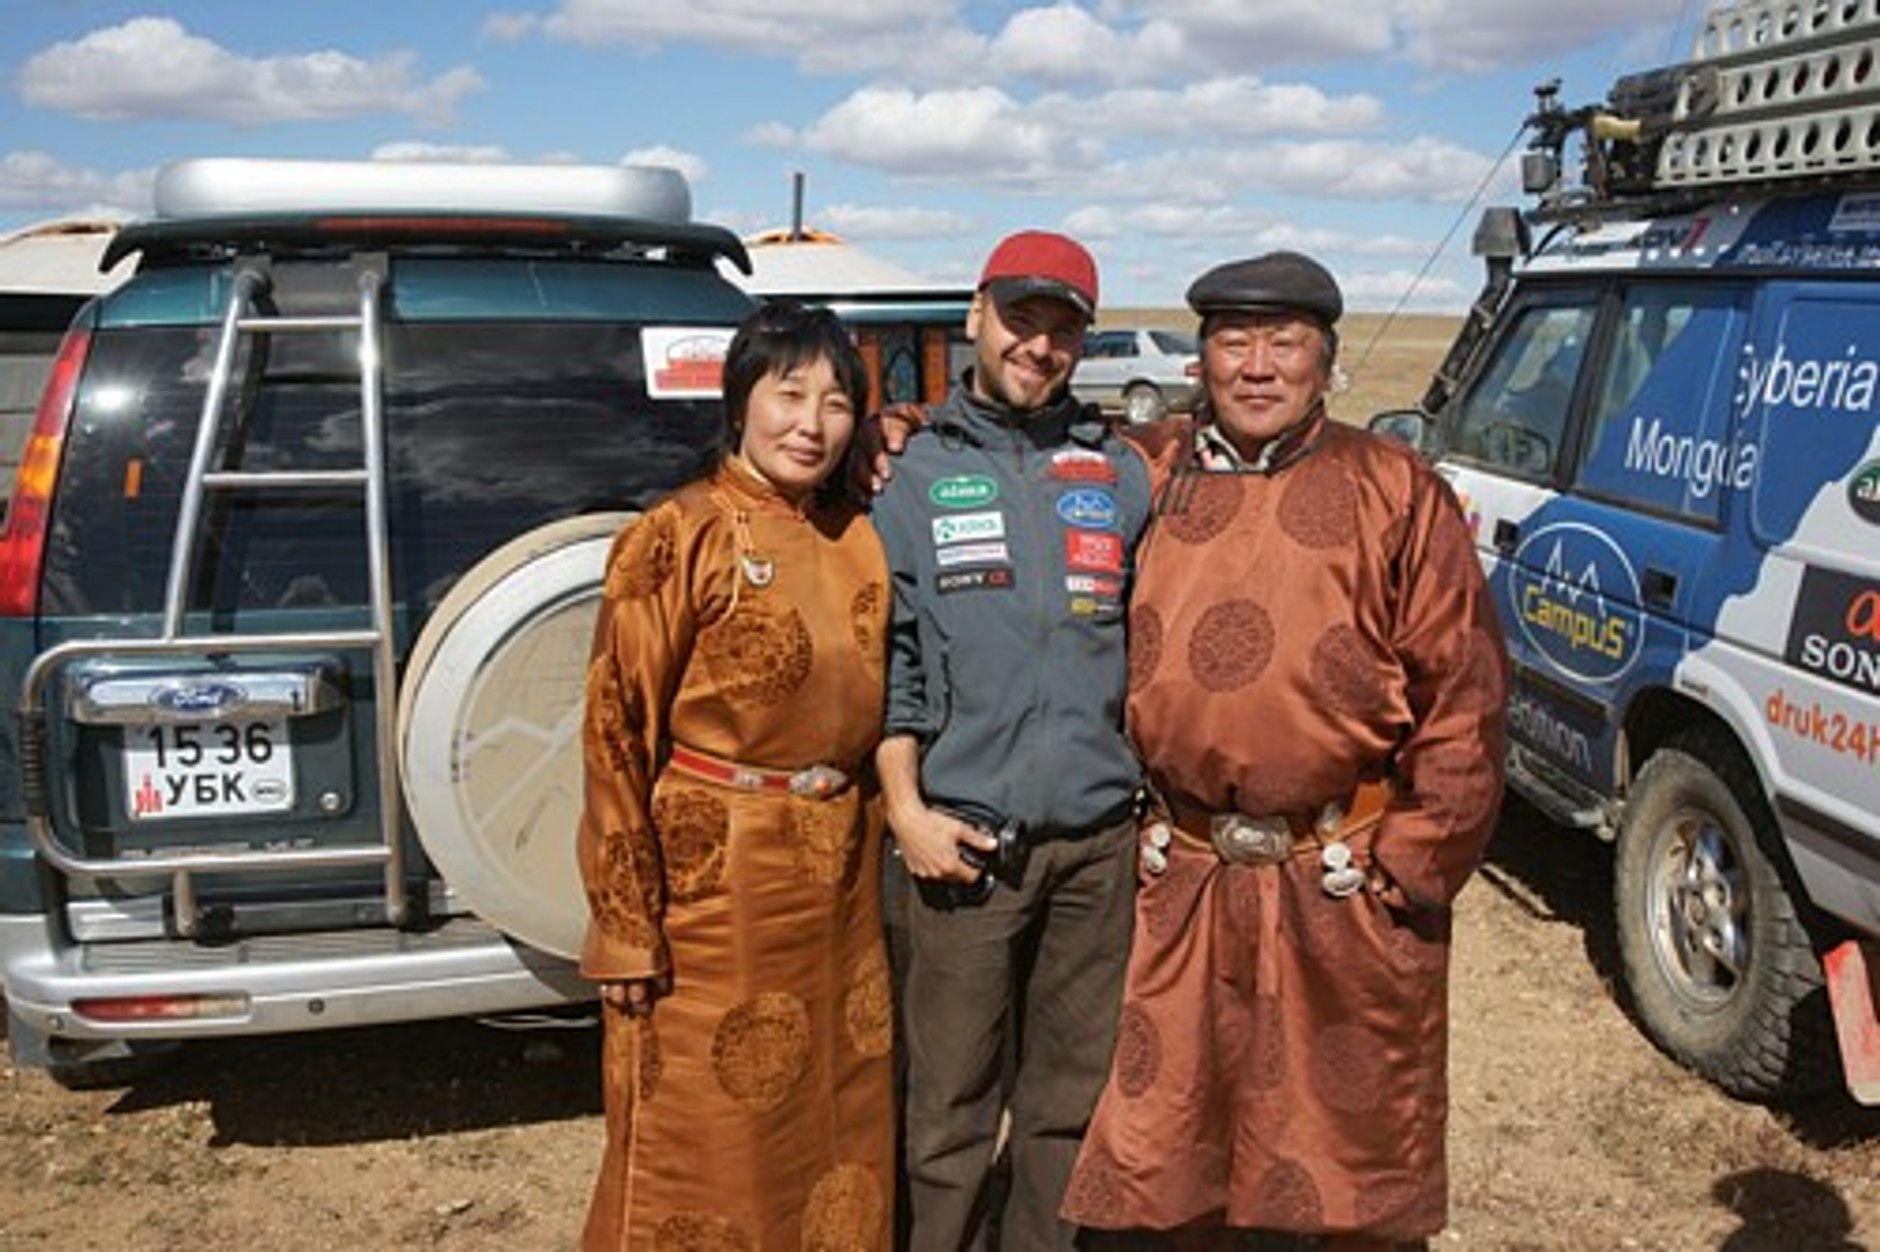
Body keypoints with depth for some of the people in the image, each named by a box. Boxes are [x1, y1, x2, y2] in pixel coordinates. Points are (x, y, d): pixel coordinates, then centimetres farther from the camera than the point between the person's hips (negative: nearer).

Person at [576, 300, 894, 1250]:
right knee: (699, 1148, 8)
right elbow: (616, 734, -12)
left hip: (841, 884, 6)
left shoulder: (861, 539, 6)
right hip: (713, 885, -5)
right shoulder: (678, 535, -10)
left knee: (840, 1130, 17)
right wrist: (627, 930, -14)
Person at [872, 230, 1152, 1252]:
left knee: (1074, 1090, 13)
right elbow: (885, 658, 2)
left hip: (1100, 837, 3)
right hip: (966, 841, -2)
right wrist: (907, 809, -7)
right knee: (951, 1099, 4)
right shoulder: (916, 475, 5)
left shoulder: (1121, 474, 11)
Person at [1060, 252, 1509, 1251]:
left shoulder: (1393, 494, -4)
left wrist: (1408, 865, -8)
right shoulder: (1148, 476, 4)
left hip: (1343, 895, -2)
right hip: (1178, 885, 3)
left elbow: (1464, 695, -5)